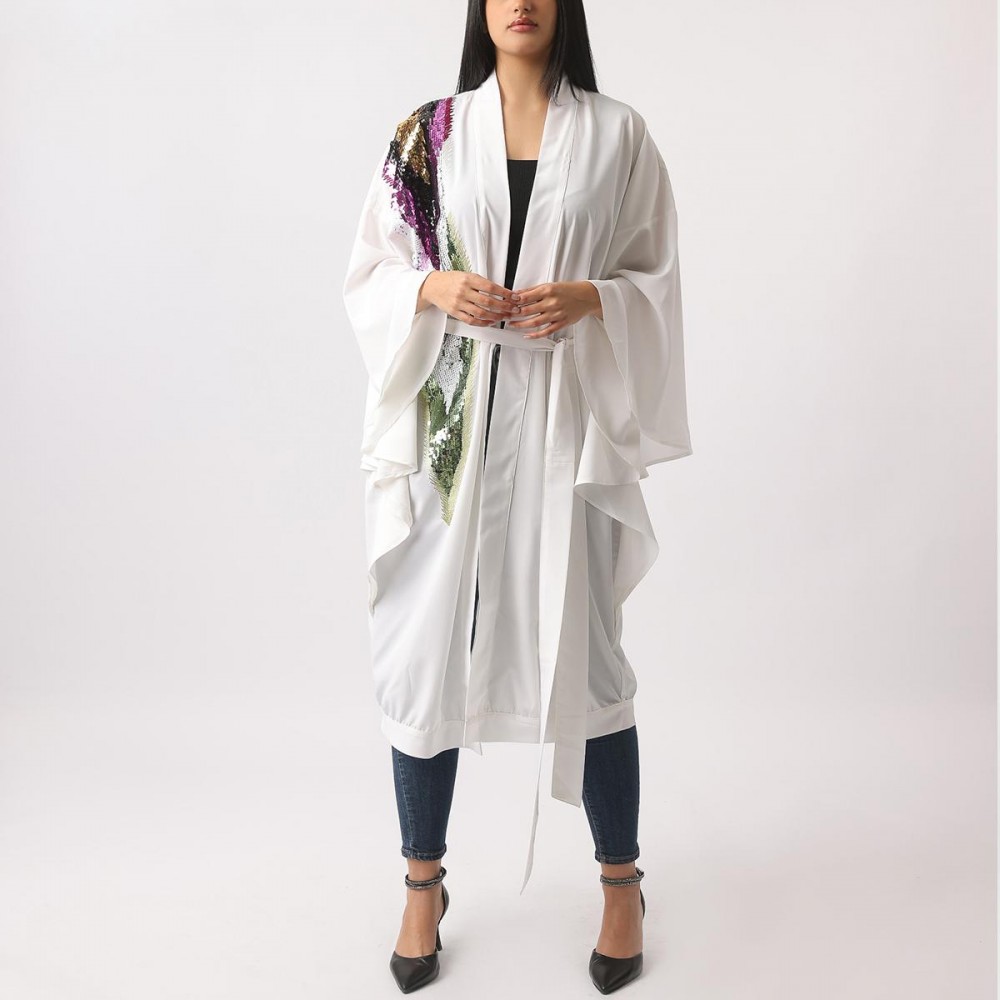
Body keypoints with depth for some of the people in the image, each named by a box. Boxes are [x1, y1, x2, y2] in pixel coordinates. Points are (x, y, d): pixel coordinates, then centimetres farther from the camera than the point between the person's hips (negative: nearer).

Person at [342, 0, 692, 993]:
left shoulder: (617, 135, 7)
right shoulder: (427, 134, 8)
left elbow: (659, 282, 7)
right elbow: (370, 274, 9)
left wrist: (589, 298, -13)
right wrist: (436, 288, -12)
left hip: (563, 430, -1)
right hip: (445, 427, 1)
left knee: (582, 650, 3)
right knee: (426, 644, 4)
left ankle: (621, 882, 25)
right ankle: (424, 883, 25)